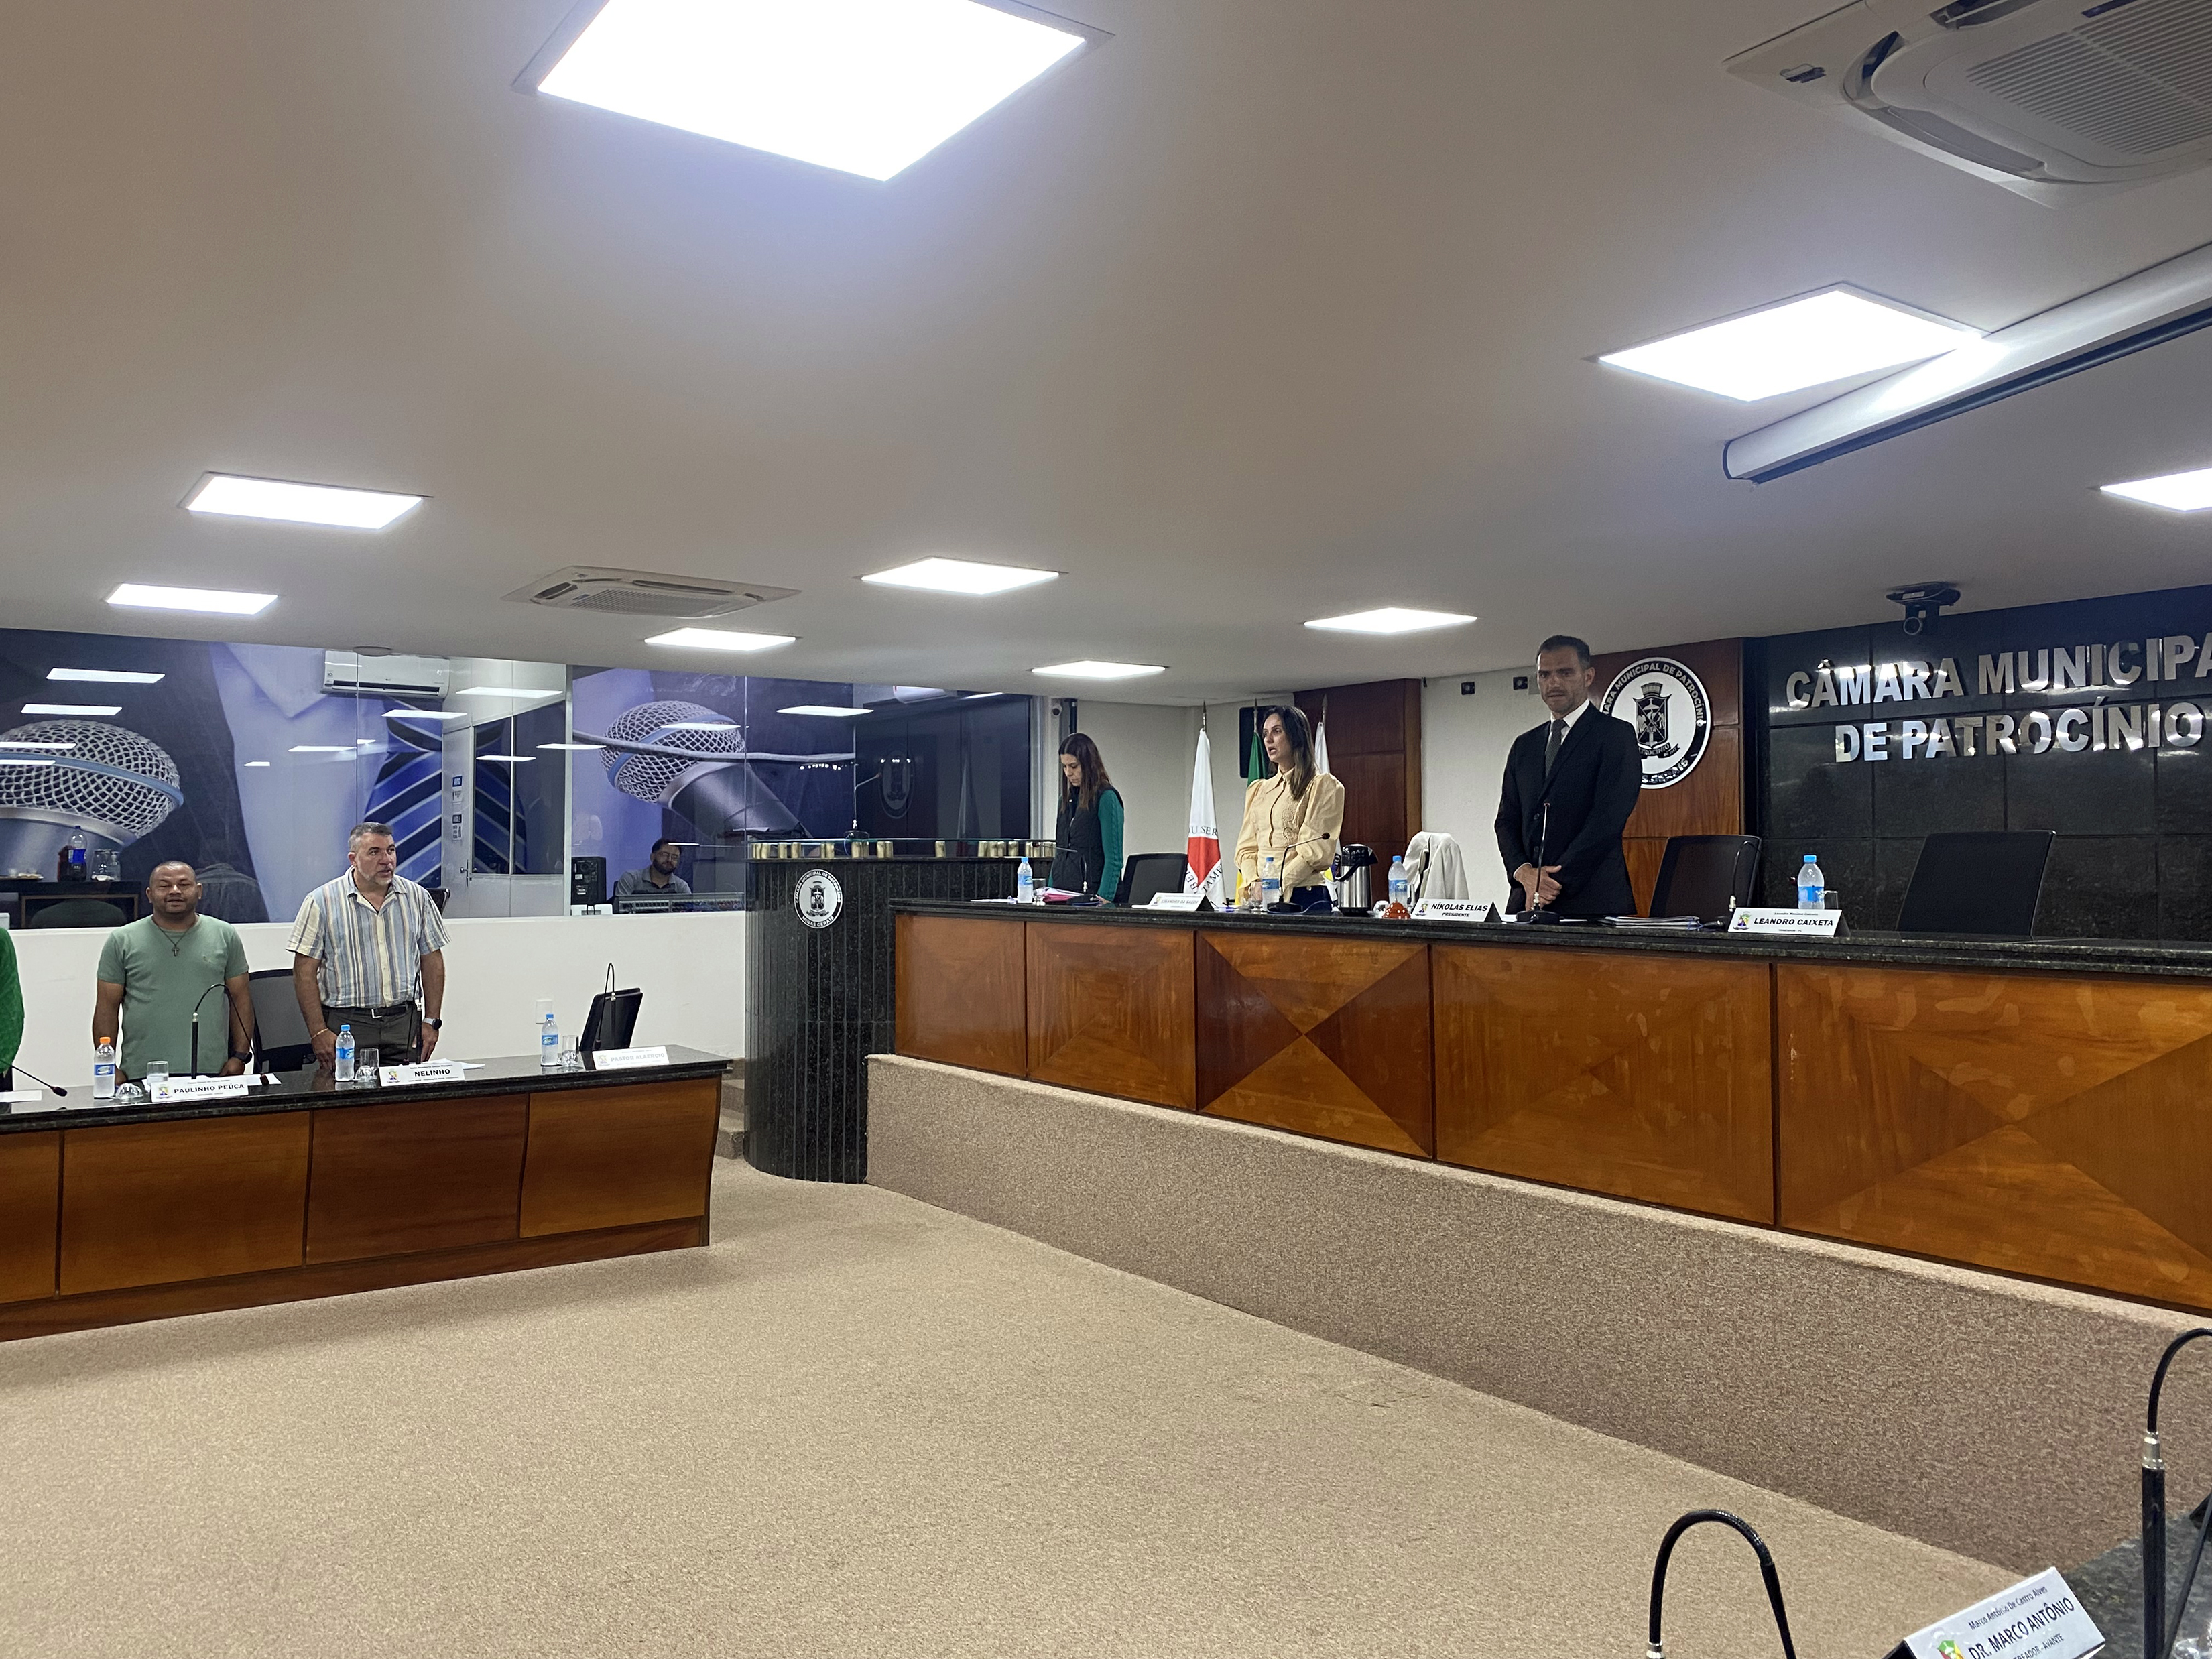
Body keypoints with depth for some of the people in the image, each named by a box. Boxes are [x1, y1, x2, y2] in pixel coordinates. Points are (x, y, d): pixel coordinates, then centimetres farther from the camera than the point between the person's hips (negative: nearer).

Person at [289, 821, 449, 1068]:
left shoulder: (417, 897, 8)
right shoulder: (321, 902, -1)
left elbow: (432, 960, 12)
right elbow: (305, 971, -3)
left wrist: (431, 1021, 5)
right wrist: (319, 1032, -10)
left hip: (405, 1022, 2)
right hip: (347, 1024, -2)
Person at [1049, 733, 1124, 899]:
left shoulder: (1107, 798, -8)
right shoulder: (1066, 799, 14)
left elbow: (1114, 858, -12)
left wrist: (1104, 898, -20)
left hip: (1091, 893, -6)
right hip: (1062, 895, 6)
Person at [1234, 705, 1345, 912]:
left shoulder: (1324, 786, 0)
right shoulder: (1258, 789, 18)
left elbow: (1316, 852, -9)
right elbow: (1246, 847, 13)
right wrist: (1254, 884, -6)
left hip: (1304, 897, -5)